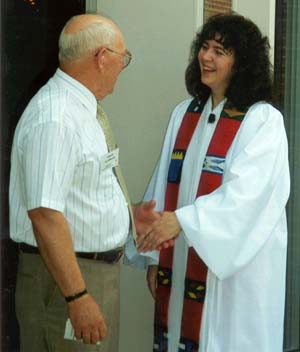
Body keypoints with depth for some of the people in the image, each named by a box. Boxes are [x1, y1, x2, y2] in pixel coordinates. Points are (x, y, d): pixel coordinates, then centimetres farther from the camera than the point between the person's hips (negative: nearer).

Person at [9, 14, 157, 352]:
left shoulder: (79, 108, 12)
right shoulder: (55, 119, -21)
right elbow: (44, 214, -27)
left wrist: (126, 215, 15)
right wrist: (77, 296, -27)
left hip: (96, 269, 10)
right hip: (65, 276, -10)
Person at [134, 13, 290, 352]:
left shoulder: (263, 120, -10)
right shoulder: (184, 113, 8)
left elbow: (245, 191, -22)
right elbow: (164, 185, 8)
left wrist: (182, 220, -33)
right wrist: (155, 255, 6)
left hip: (236, 266, -5)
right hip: (179, 263, 5)